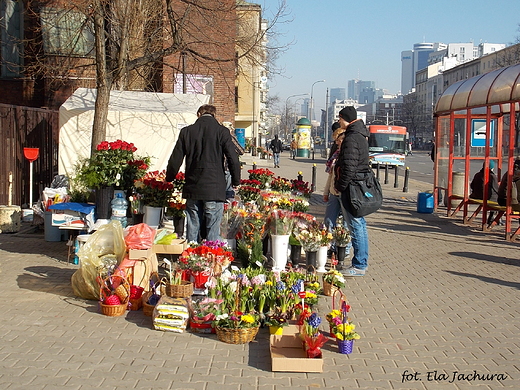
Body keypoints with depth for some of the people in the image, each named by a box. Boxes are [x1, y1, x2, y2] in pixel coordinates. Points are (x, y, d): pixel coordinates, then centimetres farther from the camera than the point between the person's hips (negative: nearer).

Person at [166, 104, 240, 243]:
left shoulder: (186, 131, 5)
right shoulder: (222, 132, -2)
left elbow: (175, 160, 8)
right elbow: (233, 159, -4)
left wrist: (169, 180, 22)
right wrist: (236, 183, 9)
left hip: (192, 190, 3)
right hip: (215, 190, -3)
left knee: (192, 233, 9)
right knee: (213, 233, 0)